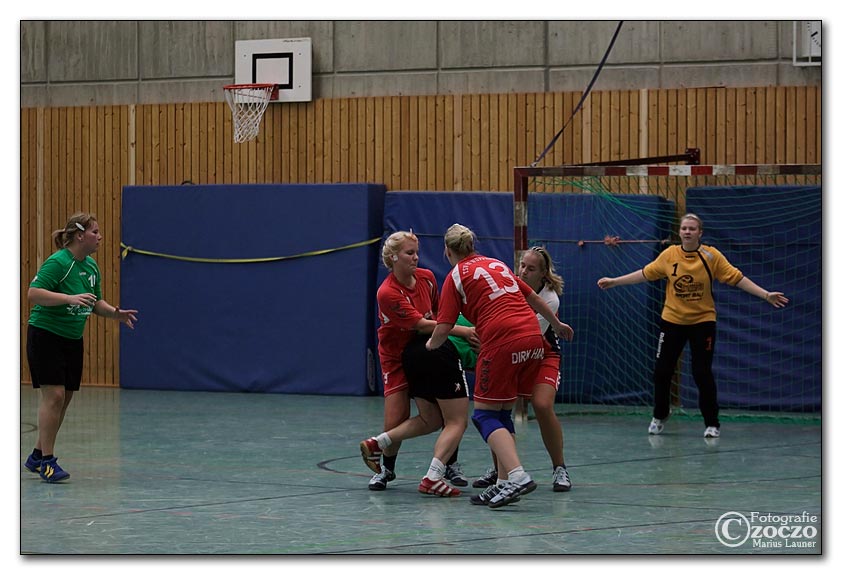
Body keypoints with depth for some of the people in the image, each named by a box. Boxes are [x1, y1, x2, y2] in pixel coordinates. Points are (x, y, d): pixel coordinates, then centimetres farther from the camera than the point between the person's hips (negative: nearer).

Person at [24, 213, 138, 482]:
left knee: (64, 398, 8)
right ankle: (47, 461, -9)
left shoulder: (92, 267, 8)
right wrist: (70, 298, -34)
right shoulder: (58, 263, -17)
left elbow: (96, 303, 20)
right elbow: (33, 293, -25)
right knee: (54, 395, -14)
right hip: (46, 335, -8)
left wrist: (115, 313, 1)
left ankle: (37, 455, 21)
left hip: (72, 339, 8)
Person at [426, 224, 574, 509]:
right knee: (502, 413, 15)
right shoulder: (497, 264, 22)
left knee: (485, 414, -1)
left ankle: (517, 476, -21)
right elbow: (533, 298, 30)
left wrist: (431, 345, 20)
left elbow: (444, 328, -1)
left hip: (502, 342, -7)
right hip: (533, 340, 7)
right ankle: (504, 483, 8)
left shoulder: (456, 276, 5)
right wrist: (557, 324, 46)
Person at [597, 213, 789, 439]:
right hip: (672, 320, 2)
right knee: (662, 371, 6)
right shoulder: (669, 255, -5)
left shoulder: (711, 255, -9)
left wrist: (766, 295, -15)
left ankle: (712, 423, 9)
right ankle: (659, 416, 29)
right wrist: (614, 282, 7)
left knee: (703, 373, -5)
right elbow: (645, 274, 5)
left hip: (703, 321, -2)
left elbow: (737, 278, -9)